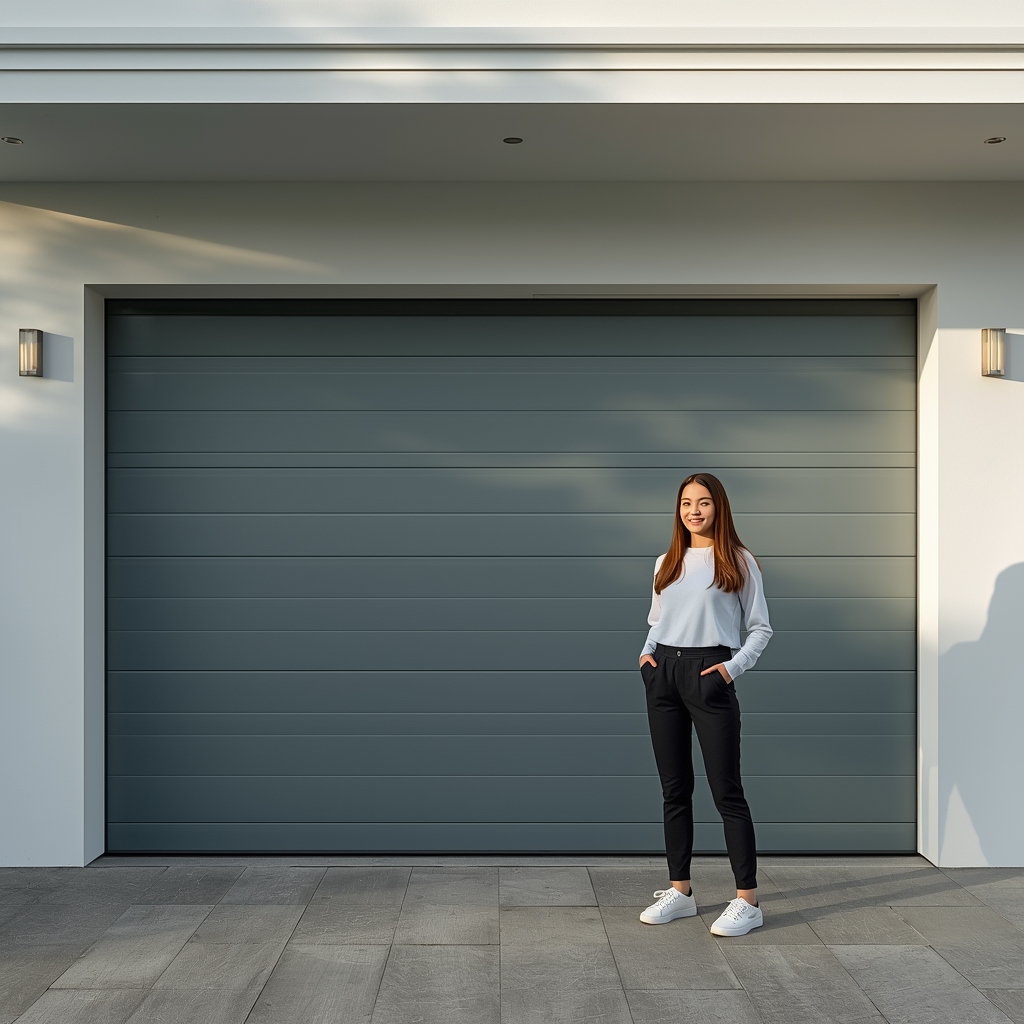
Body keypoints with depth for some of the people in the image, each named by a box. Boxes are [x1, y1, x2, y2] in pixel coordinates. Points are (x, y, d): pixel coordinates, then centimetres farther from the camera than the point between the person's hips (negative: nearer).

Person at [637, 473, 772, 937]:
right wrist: (647, 653, 4)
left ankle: (747, 902, 0)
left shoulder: (739, 562, 1)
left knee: (726, 790, -5)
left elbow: (760, 628, 2)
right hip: (663, 674, 5)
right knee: (675, 789, 9)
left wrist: (735, 666, -11)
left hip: (708, 674, -5)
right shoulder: (666, 564, 14)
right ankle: (679, 891, 19)